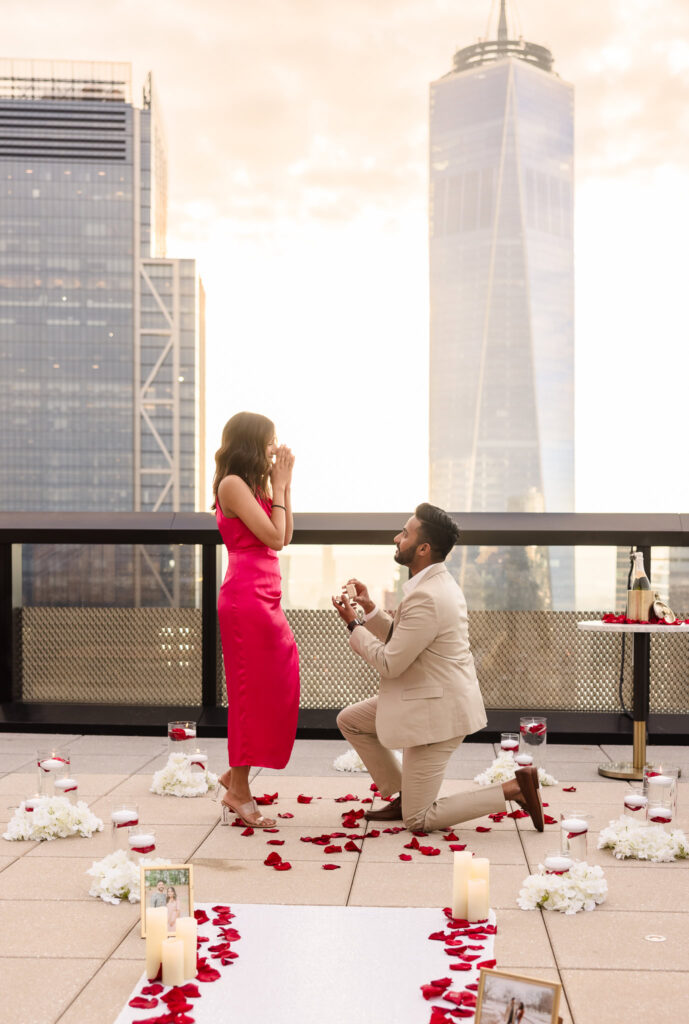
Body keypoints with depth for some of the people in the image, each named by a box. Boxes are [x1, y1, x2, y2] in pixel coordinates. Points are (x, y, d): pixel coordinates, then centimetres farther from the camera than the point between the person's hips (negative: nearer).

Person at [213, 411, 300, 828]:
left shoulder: (256, 485, 17)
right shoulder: (233, 484, -10)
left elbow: (285, 536, 13)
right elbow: (274, 537, -15)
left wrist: (284, 484, 10)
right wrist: (279, 485, -6)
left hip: (265, 598, 9)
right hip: (246, 597, -9)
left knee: (278, 689, 11)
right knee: (253, 689, -4)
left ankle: (237, 775, 21)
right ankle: (239, 792, 4)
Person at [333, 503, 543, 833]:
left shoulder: (426, 598, -27)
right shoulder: (437, 582, 5)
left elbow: (389, 663, -21)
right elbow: (399, 639, 14)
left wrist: (353, 624, -9)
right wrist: (369, 608, 3)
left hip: (437, 711, -10)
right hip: (430, 696, 10)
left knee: (417, 820, 0)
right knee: (349, 720, 17)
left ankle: (514, 788, -2)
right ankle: (404, 795, 20)